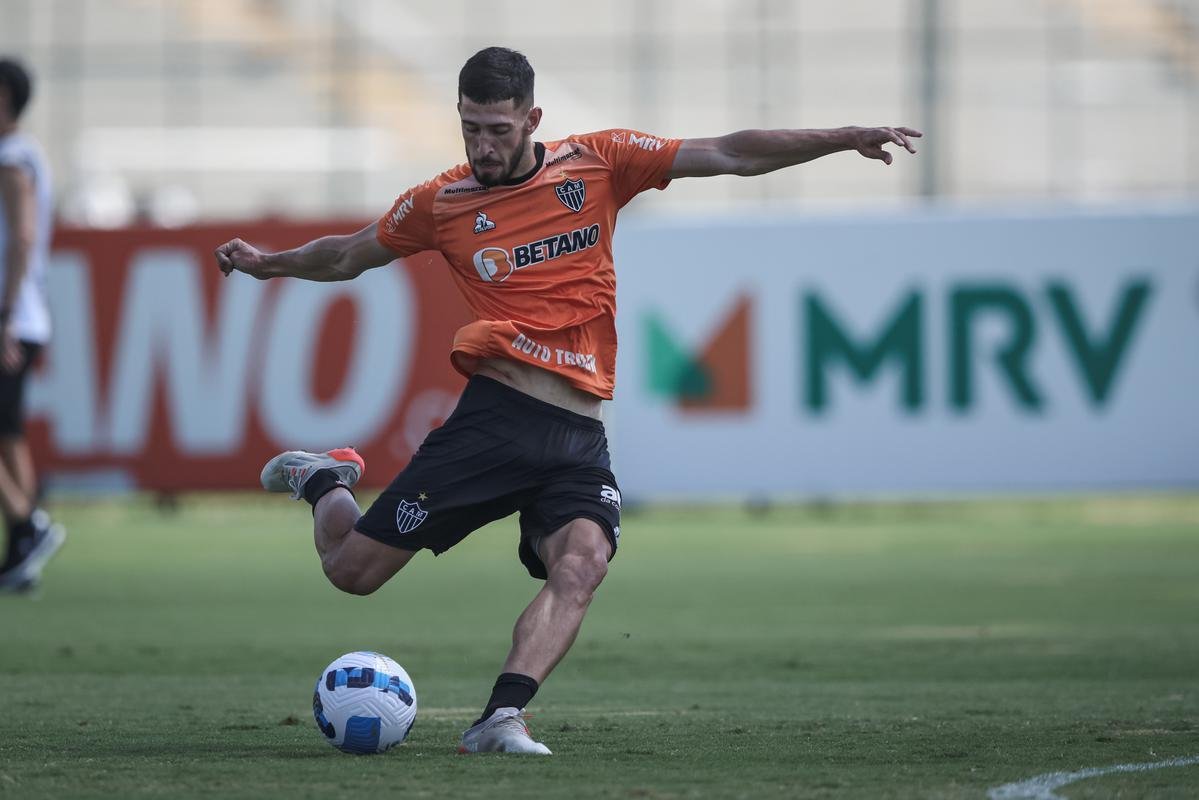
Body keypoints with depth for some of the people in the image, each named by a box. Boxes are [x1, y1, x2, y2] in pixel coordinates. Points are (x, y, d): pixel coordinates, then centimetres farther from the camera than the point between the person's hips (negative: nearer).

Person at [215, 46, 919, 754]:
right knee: (351, 570, -1)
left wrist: (845, 138, -1)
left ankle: (502, 717, -33)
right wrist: (269, 264, 18)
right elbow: (349, 257, 26)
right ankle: (324, 482, 31)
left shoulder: (597, 163, 6)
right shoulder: (441, 202, 7)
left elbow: (729, 155, 4)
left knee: (583, 565, -28)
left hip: (580, 441, 0)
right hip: (493, 420, 0)